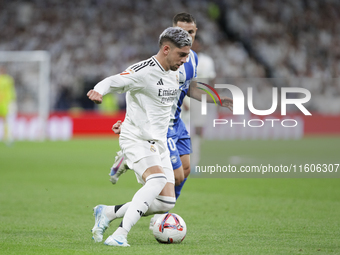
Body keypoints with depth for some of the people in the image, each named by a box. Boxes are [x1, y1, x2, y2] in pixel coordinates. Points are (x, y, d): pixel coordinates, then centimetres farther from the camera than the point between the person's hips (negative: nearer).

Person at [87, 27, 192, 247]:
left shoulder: (174, 75, 12)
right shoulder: (144, 71, -14)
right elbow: (113, 81, -25)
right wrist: (98, 91, -46)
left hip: (159, 143, 8)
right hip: (137, 139, -8)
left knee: (167, 203, 0)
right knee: (157, 179, -33)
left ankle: (108, 213, 17)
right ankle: (120, 235, -33)